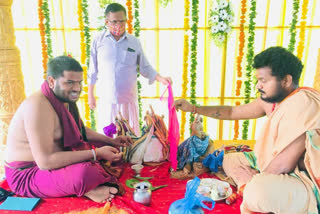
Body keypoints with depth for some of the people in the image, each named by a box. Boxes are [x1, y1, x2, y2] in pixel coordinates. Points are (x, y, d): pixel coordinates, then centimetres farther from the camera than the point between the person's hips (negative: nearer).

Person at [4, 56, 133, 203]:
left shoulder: (66, 99, 3)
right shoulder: (39, 105, -27)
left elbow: (81, 130, 17)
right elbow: (45, 161, -32)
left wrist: (111, 141, 5)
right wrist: (96, 153, -29)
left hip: (54, 160, 10)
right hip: (28, 174, -10)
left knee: (105, 147, 8)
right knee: (84, 172, -38)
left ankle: (87, 187, -9)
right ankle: (86, 189, -7)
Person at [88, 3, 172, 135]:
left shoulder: (134, 42, 2)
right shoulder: (98, 41, 1)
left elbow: (145, 67, 6)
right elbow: (93, 71, 6)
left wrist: (161, 79, -10)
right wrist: (90, 95, 8)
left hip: (128, 99, 0)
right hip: (106, 99, 0)